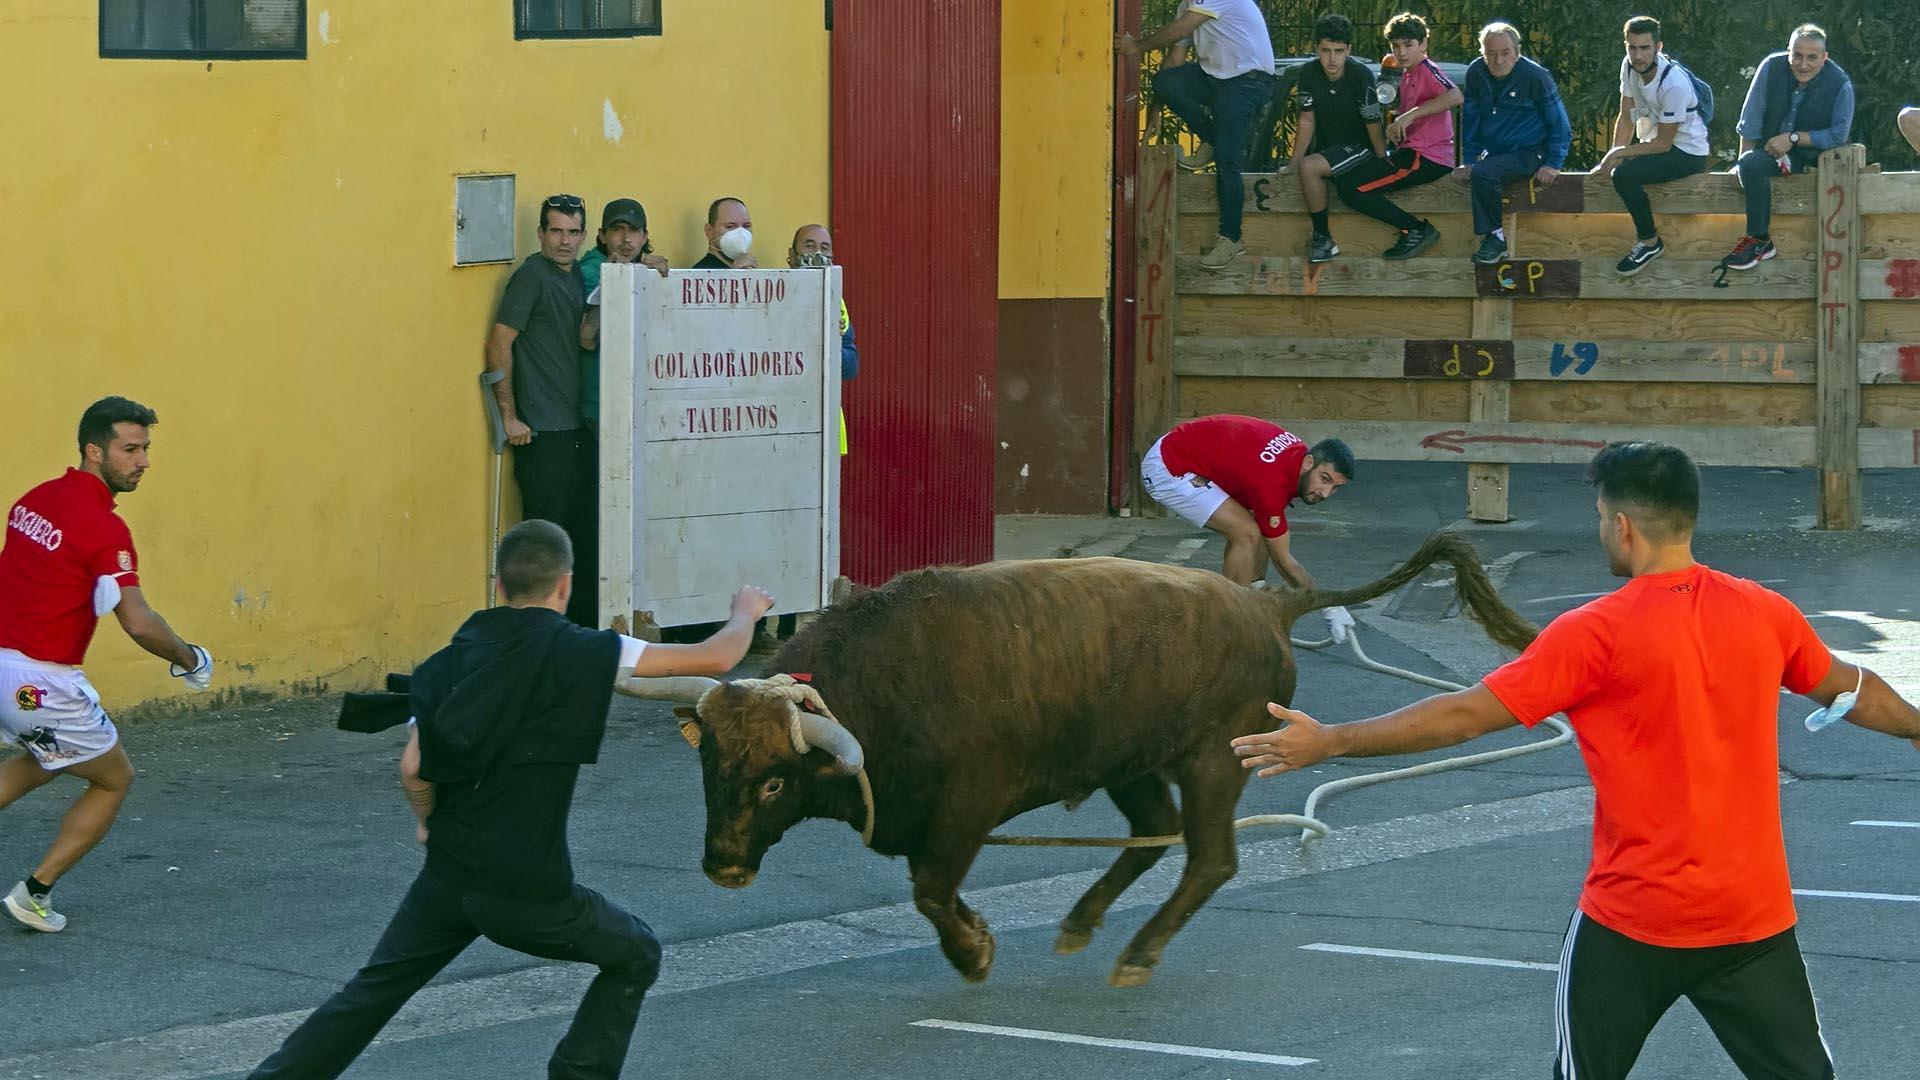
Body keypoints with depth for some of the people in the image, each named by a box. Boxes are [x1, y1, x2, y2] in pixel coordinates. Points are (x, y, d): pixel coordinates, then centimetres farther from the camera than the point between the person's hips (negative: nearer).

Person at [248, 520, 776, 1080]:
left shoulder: (456, 656, 4)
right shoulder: (582, 655, -10)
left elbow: (413, 767, 0)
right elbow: (713, 659, -8)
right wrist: (745, 613, 13)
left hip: (447, 879, 4)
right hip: (527, 890, -4)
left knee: (372, 991, 19)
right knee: (635, 957, 20)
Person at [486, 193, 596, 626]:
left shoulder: (579, 277, 15)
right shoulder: (533, 275, -9)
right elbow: (499, 344, -13)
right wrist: (510, 416, -15)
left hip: (580, 428, 8)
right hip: (544, 432, -8)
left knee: (586, 534, 11)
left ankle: (586, 629, 17)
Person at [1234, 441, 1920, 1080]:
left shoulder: (1595, 634, -15)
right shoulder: (1765, 614, 0)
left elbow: (1462, 717, -14)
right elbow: (1852, 690, 18)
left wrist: (1327, 742, -6)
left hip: (1636, 919, -3)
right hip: (1755, 913, 4)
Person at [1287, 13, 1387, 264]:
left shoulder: (1361, 76, -22)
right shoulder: (1310, 74, -6)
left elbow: (1373, 126, -17)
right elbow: (1307, 121, -1)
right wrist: (1293, 163, -7)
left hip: (1360, 147, -7)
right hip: (1328, 147, 7)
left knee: (1309, 167, -27)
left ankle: (1323, 238, -17)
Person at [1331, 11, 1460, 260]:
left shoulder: (1427, 70, -9)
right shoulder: (1407, 75, 21)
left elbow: (1456, 96, -29)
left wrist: (1410, 115, -30)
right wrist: (1396, 127, 8)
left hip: (1426, 158, -11)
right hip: (1411, 153, 11)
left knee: (1350, 188, -19)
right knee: (1343, 180, 21)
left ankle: (1416, 229, -14)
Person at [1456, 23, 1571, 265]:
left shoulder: (1535, 77, -12)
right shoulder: (1476, 74, 1)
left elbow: (1560, 125, -6)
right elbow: (1470, 120, 10)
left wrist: (1552, 164, -13)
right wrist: (1469, 161, 3)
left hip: (1529, 153, -7)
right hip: (1493, 152, 7)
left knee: (1483, 173, -29)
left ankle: (1495, 235, -17)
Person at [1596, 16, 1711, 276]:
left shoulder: (1674, 83, -28)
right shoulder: (1629, 66, -5)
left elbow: (1663, 144, -22)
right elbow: (1626, 117, 3)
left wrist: (1620, 153, -20)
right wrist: (1615, 153, -10)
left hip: (1687, 154, -8)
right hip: (1653, 143, 9)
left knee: (1624, 175, -28)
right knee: (1598, 173, 0)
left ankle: (1650, 242, -12)